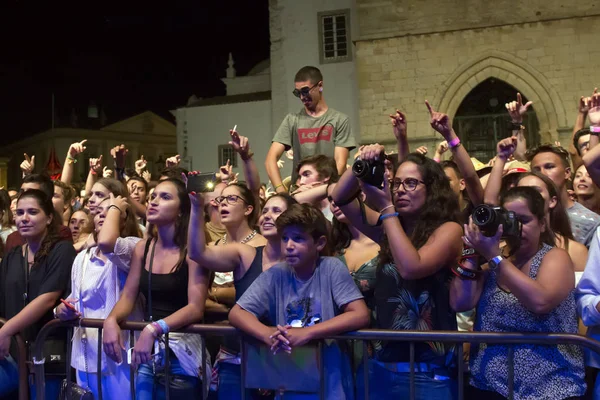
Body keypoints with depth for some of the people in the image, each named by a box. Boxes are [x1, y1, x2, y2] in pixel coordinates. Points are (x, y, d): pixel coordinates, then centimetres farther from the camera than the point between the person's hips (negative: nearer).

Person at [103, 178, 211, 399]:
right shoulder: (142, 248, 6)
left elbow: (195, 308, -19)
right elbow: (128, 296, 7)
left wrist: (154, 329, -30)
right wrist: (111, 321, -14)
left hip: (182, 346, -5)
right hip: (147, 346, 5)